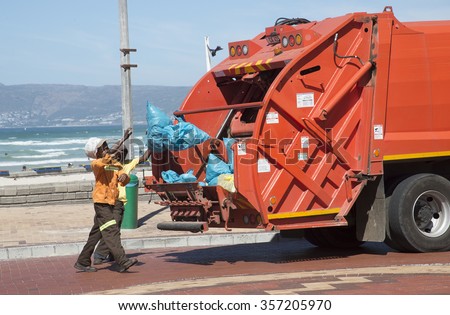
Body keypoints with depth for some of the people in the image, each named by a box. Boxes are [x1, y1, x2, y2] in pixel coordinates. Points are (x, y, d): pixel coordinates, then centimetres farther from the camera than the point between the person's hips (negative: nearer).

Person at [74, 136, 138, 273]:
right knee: (111, 231, -16)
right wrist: (107, 158, -38)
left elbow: (124, 181, 4)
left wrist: (124, 176, -15)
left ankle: (82, 262, 21)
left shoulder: (115, 164, 14)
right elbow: (98, 164, -28)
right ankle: (122, 261, -25)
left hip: (111, 203, 7)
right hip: (101, 202, -7)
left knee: (96, 234, 12)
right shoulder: (96, 164, -3)